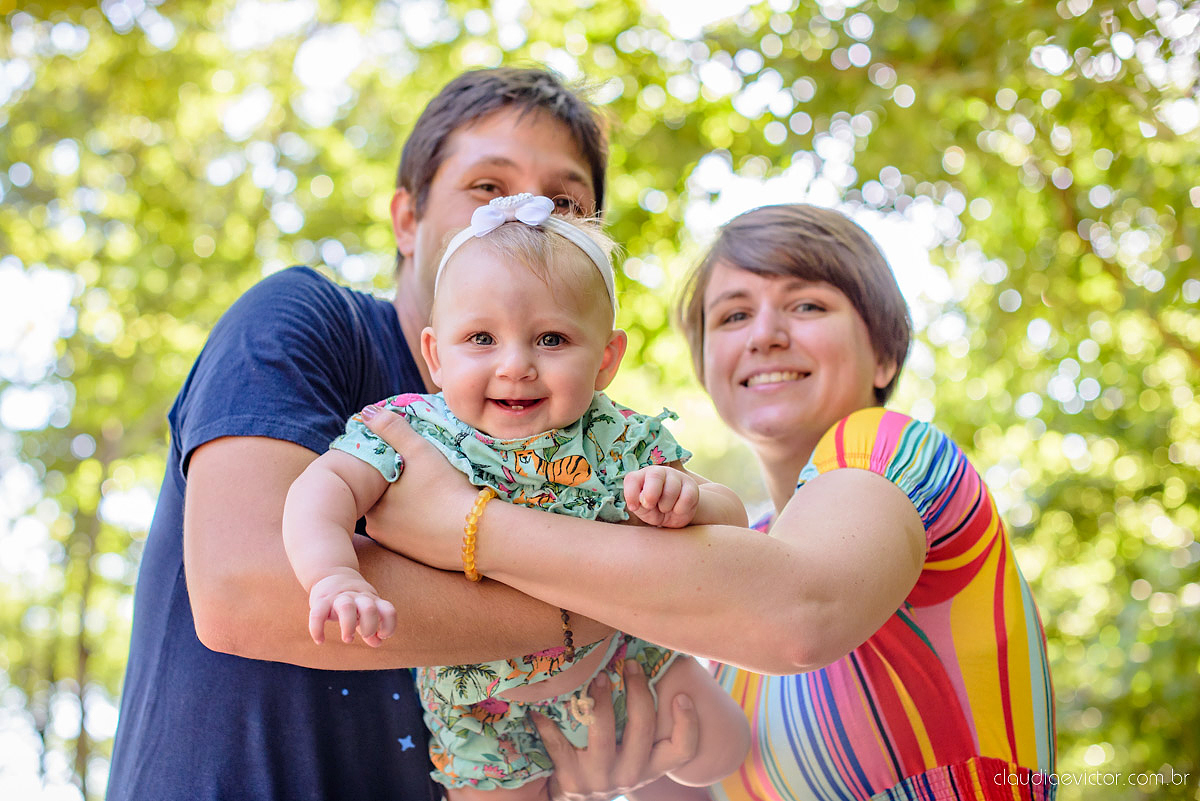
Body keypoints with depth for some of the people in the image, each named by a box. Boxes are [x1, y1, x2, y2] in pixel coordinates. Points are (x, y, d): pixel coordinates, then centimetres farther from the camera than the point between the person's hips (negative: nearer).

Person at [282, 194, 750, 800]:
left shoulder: (624, 444, -18)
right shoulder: (411, 433, -23)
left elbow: (732, 523, -16)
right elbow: (321, 489, -33)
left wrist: (689, 504, -39)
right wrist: (335, 577, -52)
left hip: (620, 663, 2)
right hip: (484, 703, -1)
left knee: (719, 751, 10)